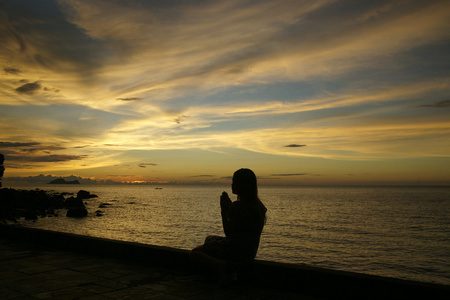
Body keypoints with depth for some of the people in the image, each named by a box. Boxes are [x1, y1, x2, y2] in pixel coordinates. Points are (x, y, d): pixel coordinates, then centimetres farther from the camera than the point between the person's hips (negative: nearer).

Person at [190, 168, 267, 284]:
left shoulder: (238, 206, -22)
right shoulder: (258, 205, 5)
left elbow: (228, 233, -17)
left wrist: (224, 211, -9)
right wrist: (230, 208, 8)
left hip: (237, 251, -9)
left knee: (194, 253, 2)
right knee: (209, 239, 30)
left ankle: (219, 264, -19)